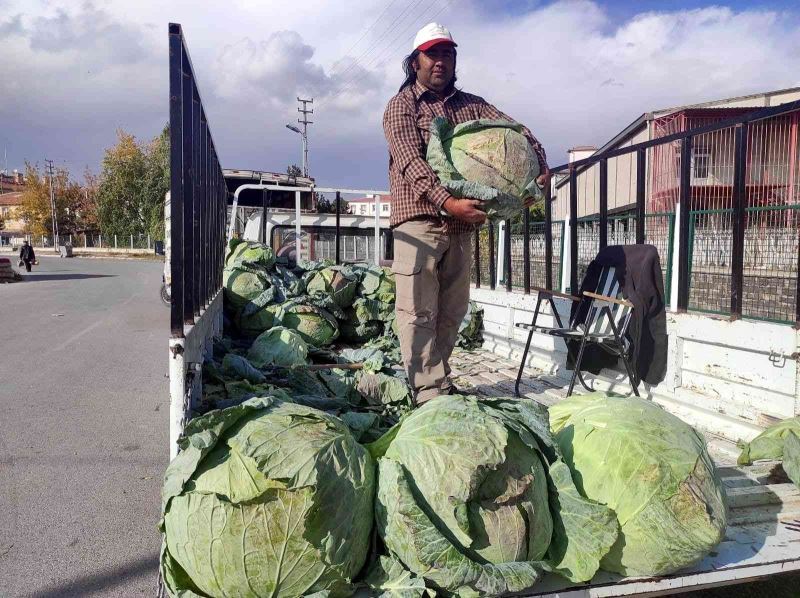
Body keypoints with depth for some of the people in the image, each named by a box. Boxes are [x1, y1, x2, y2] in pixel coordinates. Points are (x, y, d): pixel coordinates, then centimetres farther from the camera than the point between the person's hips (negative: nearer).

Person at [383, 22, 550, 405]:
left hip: (460, 223, 6)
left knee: (452, 311, 9)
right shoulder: (401, 106, 3)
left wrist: (540, 168, -13)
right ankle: (430, 391, -3)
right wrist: (445, 201, -28)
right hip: (419, 219, -5)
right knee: (419, 311, -7)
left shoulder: (471, 105, 18)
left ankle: (435, 379, 22)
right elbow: (410, 162, -12)